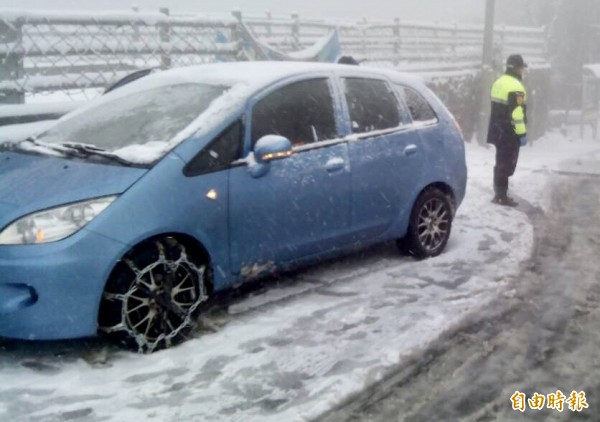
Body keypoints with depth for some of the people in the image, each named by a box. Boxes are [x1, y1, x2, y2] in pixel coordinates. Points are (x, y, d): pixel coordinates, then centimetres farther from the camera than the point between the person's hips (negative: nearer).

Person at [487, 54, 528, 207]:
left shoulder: (499, 82, 12)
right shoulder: (515, 86, -18)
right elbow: (517, 113, -22)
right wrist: (522, 133, -20)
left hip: (498, 131, 9)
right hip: (510, 133, -9)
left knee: (501, 162, 17)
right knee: (506, 164, -5)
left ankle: (499, 193, 24)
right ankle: (502, 196, -3)